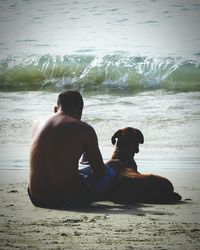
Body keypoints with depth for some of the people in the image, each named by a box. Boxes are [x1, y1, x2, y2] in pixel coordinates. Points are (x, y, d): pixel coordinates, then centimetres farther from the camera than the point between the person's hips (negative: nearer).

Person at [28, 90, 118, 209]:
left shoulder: (39, 125, 10)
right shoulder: (84, 129, -5)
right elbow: (99, 171, -1)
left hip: (36, 199, 6)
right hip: (67, 199, -6)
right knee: (109, 172, 19)